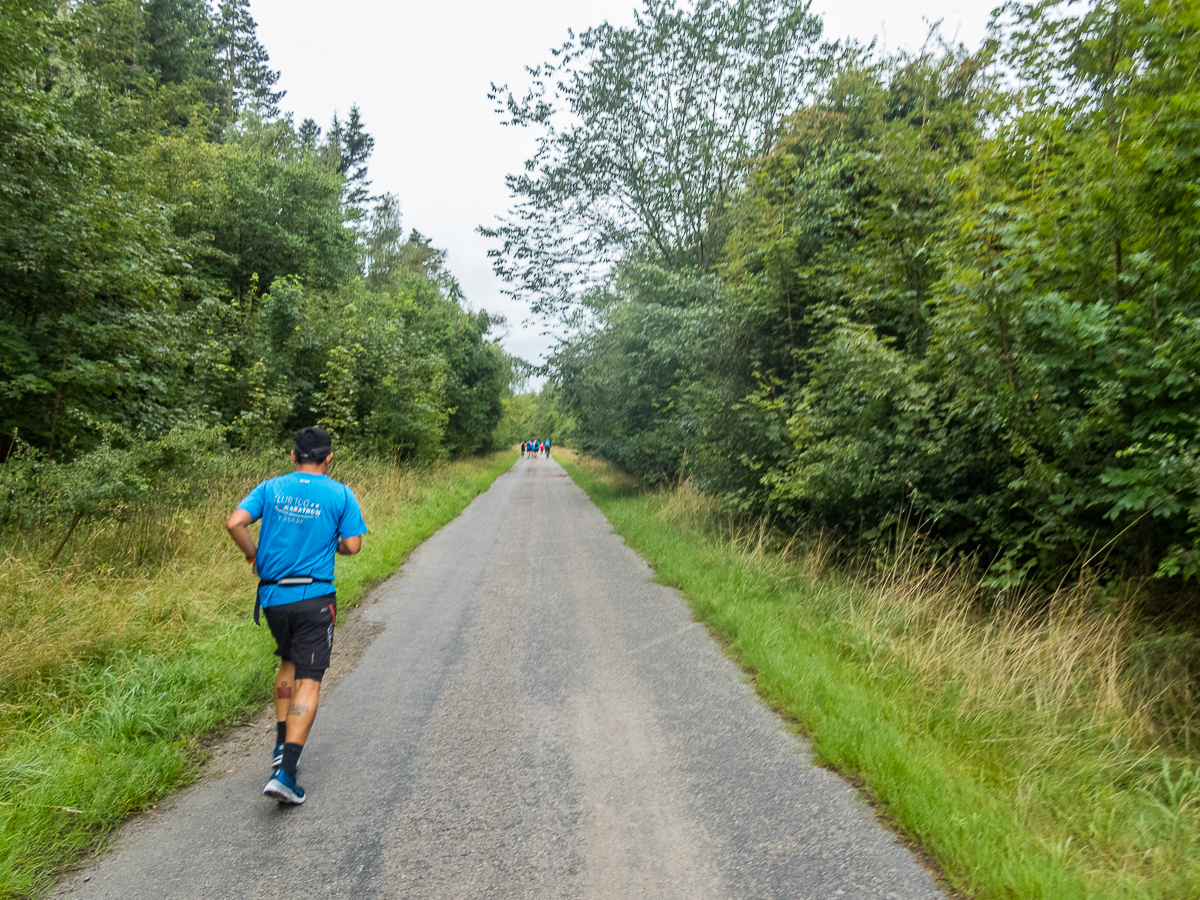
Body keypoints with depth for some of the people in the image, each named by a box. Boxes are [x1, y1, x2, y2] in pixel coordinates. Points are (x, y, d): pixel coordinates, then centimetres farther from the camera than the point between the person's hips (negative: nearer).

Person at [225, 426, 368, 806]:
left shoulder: (271, 488, 3)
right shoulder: (341, 494, -4)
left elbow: (234, 523, -8)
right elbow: (353, 545, -7)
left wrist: (254, 555, 7)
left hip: (273, 595, 4)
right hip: (314, 596, -4)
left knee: (289, 663, 26)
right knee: (308, 681, -1)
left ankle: (282, 746, 27)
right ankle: (285, 772, -8)